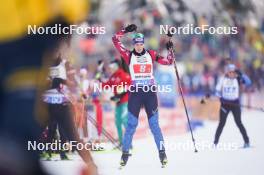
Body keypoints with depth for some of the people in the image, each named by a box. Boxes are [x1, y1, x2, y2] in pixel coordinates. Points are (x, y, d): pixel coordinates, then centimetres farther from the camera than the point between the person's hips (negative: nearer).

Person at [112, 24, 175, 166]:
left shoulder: (151, 54, 7)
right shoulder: (129, 56, 3)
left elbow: (168, 62, 9)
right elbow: (115, 41, -2)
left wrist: (170, 49, -4)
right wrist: (125, 31, -8)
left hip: (150, 92, 1)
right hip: (135, 92, -1)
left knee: (154, 125, 2)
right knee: (131, 125, -2)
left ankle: (162, 153, 7)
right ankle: (125, 154, 4)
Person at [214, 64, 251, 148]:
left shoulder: (237, 79, -4)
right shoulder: (223, 79, -2)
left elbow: (248, 82, -18)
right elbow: (217, 90, 6)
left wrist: (241, 74, -25)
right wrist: (221, 98, -7)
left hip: (235, 104, -1)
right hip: (225, 104, 1)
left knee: (238, 122, -4)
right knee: (222, 123, 0)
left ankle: (246, 141, 4)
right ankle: (215, 142, 6)